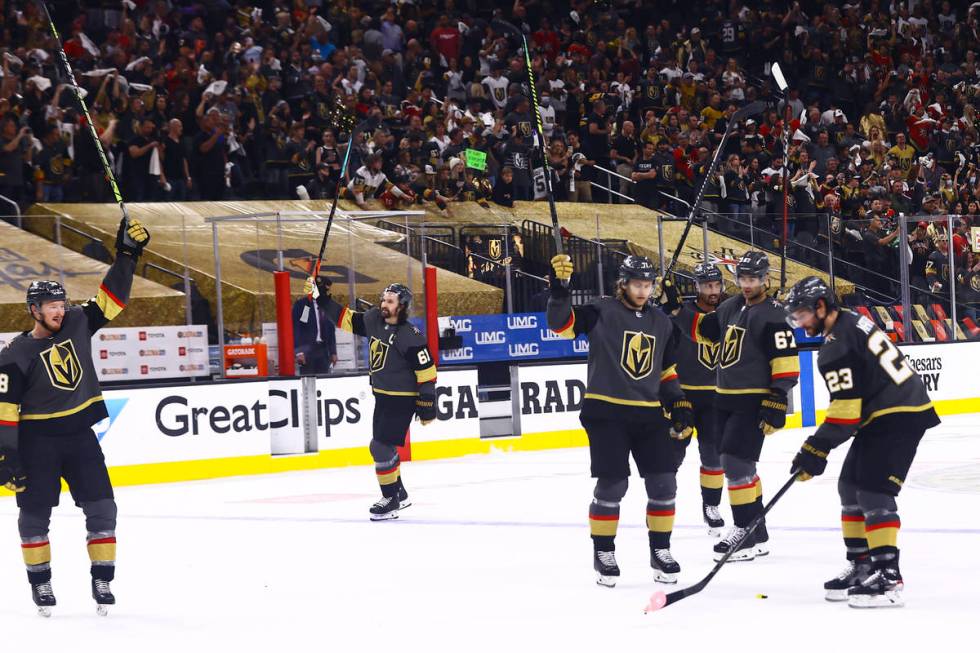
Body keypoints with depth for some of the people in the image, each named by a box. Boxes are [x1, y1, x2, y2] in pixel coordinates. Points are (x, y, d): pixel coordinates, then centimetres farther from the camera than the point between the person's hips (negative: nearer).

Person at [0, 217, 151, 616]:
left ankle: (102, 580, 6)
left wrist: (127, 254, -6)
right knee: (35, 512, 2)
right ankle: (40, 582, 16)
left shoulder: (78, 325, 2)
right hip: (37, 441, -4)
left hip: (80, 434, 4)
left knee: (101, 507, -2)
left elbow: (110, 299, 5)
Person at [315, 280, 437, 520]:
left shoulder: (410, 337, -21)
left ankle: (391, 500, -2)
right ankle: (399, 494, 31)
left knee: (381, 446, -12)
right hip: (382, 395, 8)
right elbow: (346, 318, 12)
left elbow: (426, 372, -18)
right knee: (382, 446, 16)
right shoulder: (374, 320, 0)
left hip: (402, 399, -8)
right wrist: (321, 298, 5)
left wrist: (427, 406, -17)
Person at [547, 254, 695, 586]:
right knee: (612, 484, -7)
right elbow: (560, 323, -17)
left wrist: (681, 408, 12)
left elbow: (667, 372, 19)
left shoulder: (661, 322, 12)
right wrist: (560, 287, -31)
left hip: (649, 414, 5)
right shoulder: (602, 312, -5)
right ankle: (603, 553, 9)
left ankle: (660, 552, 16)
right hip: (606, 412, -5)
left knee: (663, 483, 1)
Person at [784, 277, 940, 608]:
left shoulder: (836, 348, -19)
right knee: (851, 486, 14)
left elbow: (844, 410, -22)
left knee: (873, 492, -16)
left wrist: (816, 450, -17)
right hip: (886, 415, 11)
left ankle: (887, 575, -20)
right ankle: (862, 566, 19)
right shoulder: (851, 322, 12)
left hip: (899, 418, -11)